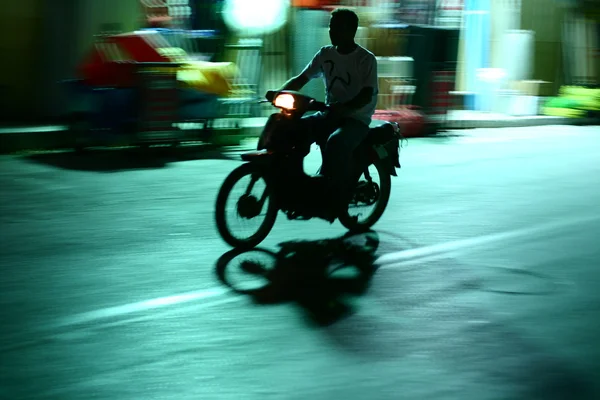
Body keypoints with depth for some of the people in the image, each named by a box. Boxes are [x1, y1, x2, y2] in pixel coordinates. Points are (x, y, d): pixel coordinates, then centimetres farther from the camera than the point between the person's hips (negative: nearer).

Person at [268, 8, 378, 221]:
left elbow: (366, 95, -19)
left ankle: (334, 201, -30)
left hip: (356, 119, -6)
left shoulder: (366, 59, -8)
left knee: (336, 142, -38)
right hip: (329, 114, 6)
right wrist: (279, 92, -12)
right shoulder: (325, 54, 9)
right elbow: (301, 79, 8)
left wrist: (343, 107, -38)